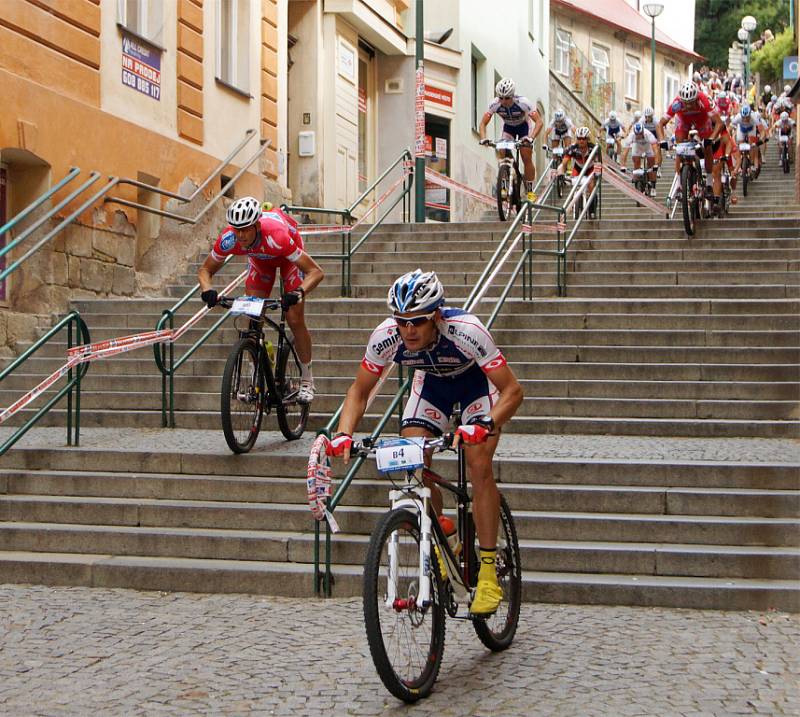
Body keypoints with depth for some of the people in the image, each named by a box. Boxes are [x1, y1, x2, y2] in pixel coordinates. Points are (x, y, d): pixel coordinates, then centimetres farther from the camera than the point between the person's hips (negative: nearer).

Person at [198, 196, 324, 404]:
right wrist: (207, 291, -37)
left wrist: (298, 293, -59)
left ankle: (307, 381, 7)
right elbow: (205, 269, -16)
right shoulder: (228, 239, -34)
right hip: (259, 258, 3)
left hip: (288, 256, -3)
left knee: (295, 321, -10)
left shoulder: (276, 236, -45)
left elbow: (316, 272, -42)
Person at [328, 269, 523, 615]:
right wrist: (343, 434, -33)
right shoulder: (385, 336, -30)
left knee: (479, 466, -21)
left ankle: (488, 573, -11)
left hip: (477, 380, -3)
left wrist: (484, 426, -53)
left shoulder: (466, 331, -40)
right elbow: (359, 391, -16)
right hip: (432, 380, 4)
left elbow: (512, 390, -35)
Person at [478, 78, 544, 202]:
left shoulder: (523, 102, -35)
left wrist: (531, 137, -52)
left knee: (527, 158, -12)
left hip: (524, 126, -3)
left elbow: (539, 121, -36)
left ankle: (530, 191, -1)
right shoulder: (495, 104, -28)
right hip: (508, 127, 3)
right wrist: (483, 138, -41)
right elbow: (483, 123, -22)